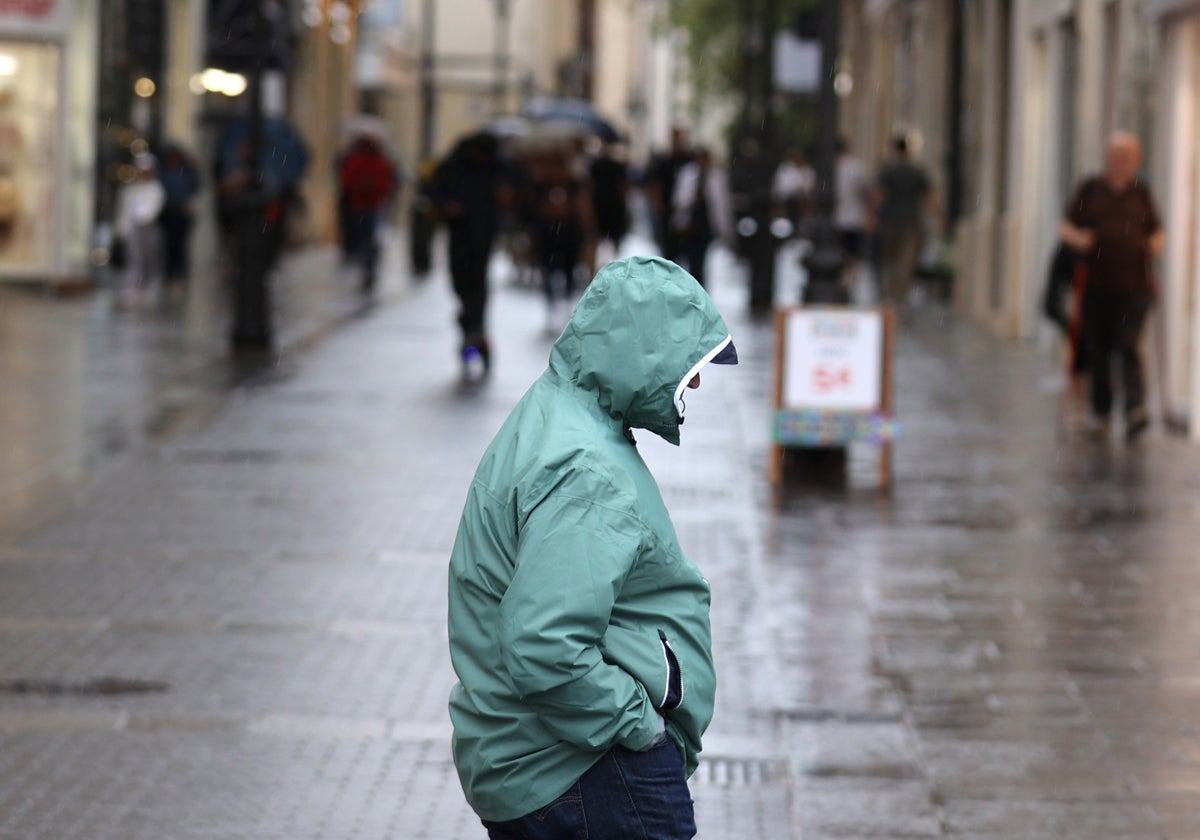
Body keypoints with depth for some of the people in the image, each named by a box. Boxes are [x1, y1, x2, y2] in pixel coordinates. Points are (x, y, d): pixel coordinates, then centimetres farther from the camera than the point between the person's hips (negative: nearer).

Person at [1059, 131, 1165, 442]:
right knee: (1097, 351, 4)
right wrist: (1078, 238, -13)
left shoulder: (1141, 194, 11)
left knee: (1128, 347, -14)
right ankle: (1100, 413, 16)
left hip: (1133, 285, -1)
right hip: (1096, 285, 1)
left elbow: (1157, 231, 19)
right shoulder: (1090, 189, 8)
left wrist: (1156, 243, -3)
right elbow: (1065, 227, 8)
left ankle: (1136, 409, -24)